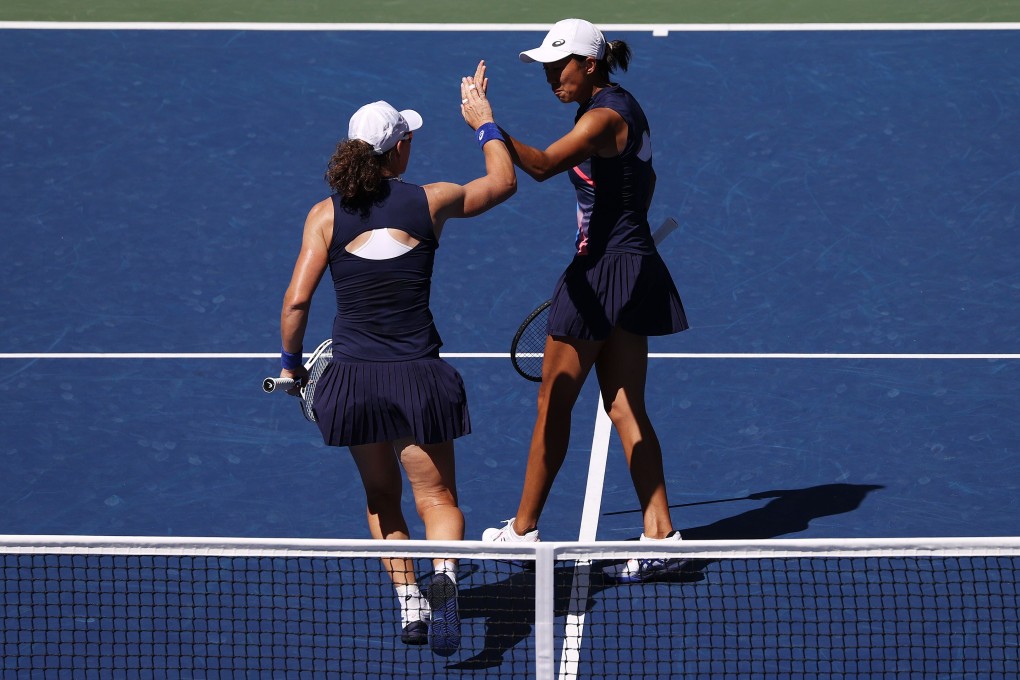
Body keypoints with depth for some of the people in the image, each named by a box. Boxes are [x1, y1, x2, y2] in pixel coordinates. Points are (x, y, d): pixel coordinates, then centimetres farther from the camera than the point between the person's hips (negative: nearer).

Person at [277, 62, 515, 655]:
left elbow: (297, 301, -6)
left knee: (382, 498, 22)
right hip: (419, 376, -1)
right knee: (438, 500, 6)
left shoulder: (326, 214, -3)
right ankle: (444, 573, -25)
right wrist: (486, 123, 29)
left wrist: (292, 362, 10)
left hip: (351, 379, 1)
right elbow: (504, 181, 16)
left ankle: (409, 598, 8)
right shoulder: (431, 202, -2)